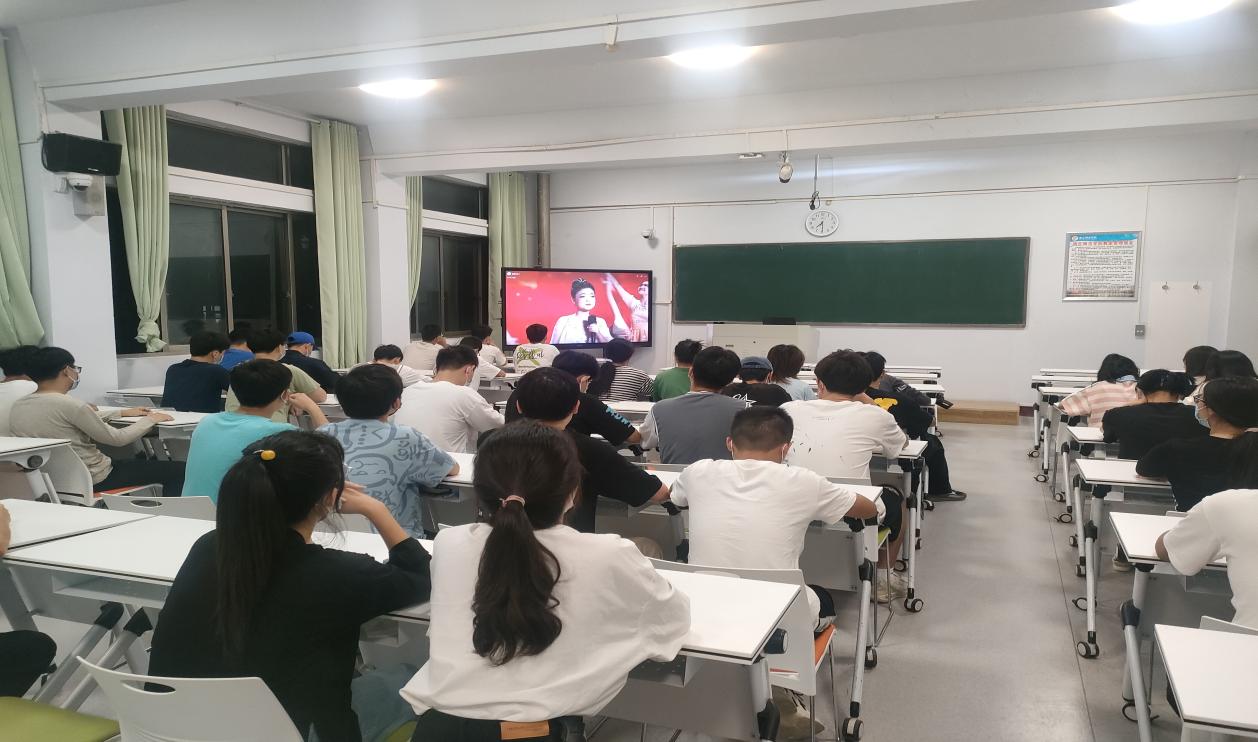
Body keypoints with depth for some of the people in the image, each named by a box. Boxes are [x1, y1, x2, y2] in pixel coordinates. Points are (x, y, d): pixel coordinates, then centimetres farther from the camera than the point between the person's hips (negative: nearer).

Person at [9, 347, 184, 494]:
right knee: (176, 470, -1)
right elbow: (117, 439, -16)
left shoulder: (17, 407, 2)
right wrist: (150, 420, -1)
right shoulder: (69, 404, -24)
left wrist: (122, 413, 19)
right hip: (92, 480, -9)